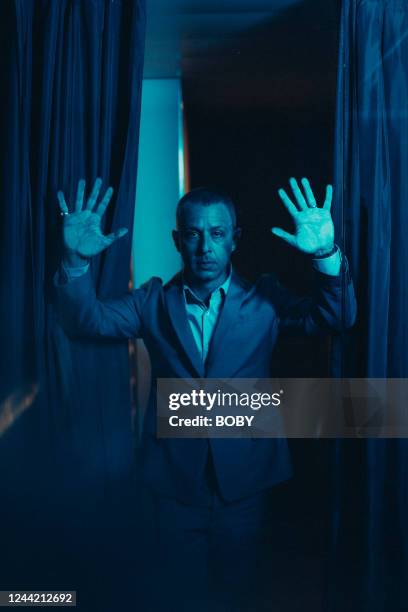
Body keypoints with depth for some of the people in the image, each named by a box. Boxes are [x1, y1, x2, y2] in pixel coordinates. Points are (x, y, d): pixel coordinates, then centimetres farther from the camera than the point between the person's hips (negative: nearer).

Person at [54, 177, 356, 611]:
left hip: (244, 480, 0)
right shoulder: (154, 302, -1)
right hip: (175, 478, 1)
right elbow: (87, 322, -11)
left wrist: (327, 255, -32)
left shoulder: (263, 299, -3)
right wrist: (76, 261, -30)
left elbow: (334, 319, -13)